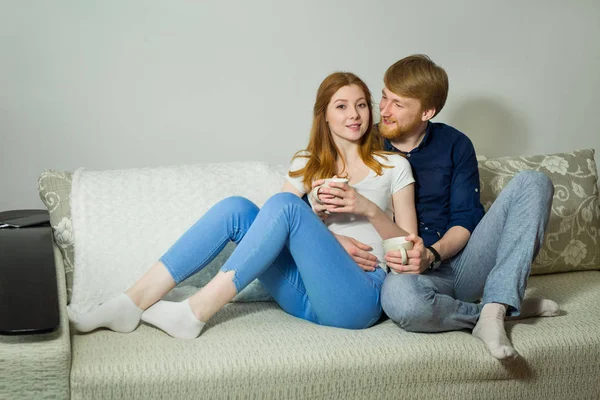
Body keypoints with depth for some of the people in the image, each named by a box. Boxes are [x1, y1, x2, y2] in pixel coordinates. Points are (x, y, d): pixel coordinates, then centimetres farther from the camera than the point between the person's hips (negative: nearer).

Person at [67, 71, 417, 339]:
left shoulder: (393, 165, 10)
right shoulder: (308, 164, 19)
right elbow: (277, 227, 7)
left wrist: (368, 208, -11)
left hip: (357, 297, -4)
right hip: (306, 293, 4)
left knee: (284, 205, -26)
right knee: (237, 208, -17)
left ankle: (194, 313, -28)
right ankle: (132, 302, -24)